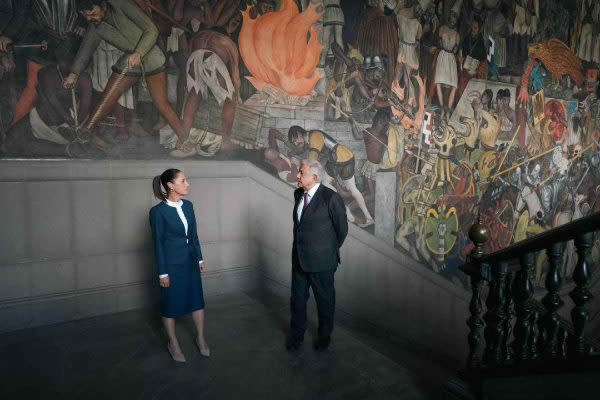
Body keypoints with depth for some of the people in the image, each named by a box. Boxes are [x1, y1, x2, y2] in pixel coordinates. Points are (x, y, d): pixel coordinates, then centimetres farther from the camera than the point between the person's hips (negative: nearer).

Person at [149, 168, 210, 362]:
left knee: (197, 299, 14)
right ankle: (173, 343, 32)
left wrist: (200, 258, 11)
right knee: (171, 304, 11)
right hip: (171, 264, -5)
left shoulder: (188, 205, 1)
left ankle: (200, 338, 33)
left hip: (190, 262, 6)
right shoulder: (158, 211, -16)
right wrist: (163, 273, -10)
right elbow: (158, 243, -12)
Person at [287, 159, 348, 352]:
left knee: (325, 300, 14)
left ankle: (324, 336, 35)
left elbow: (342, 229, -7)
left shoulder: (331, 197, -17)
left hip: (321, 261, -5)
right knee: (297, 299, 16)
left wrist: (330, 251, 4)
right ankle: (296, 335, 37)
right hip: (299, 258, 6)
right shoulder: (298, 194, 4)